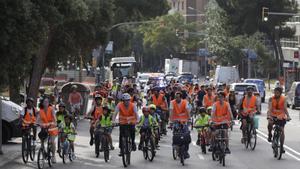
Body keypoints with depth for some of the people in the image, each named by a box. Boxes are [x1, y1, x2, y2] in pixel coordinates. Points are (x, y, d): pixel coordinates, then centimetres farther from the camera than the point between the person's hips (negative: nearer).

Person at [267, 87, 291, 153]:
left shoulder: (284, 99, -9)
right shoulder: (271, 99, -9)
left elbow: (285, 108, -18)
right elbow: (270, 108, -18)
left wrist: (288, 116, -33)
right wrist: (269, 116, -35)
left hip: (281, 116, 0)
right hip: (273, 115, 0)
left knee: (282, 130, -7)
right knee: (270, 124, -33)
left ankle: (282, 146, 2)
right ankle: (270, 135, -7)